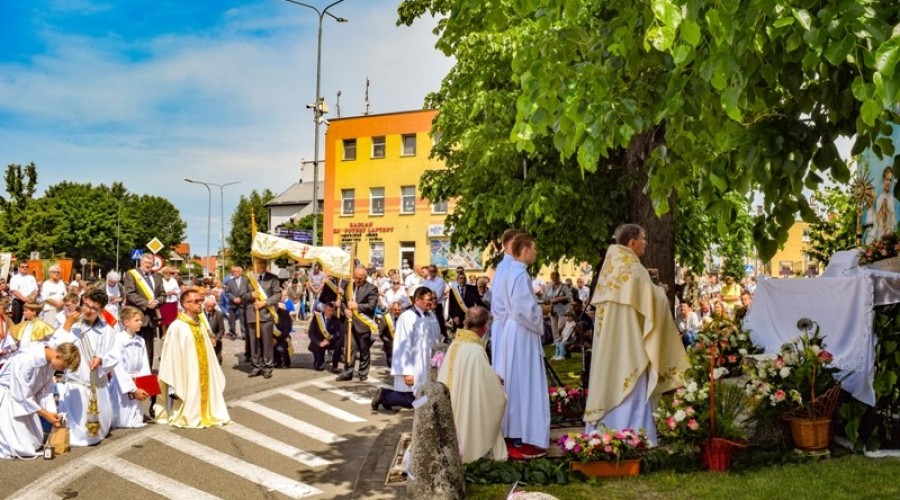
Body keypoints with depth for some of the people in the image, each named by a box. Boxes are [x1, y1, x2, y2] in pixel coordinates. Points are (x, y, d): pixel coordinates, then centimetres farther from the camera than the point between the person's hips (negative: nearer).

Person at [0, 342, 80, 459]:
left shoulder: (50, 361, -12)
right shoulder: (27, 360, -37)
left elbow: (46, 390, -1)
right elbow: (22, 395, -30)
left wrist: (52, 412, -11)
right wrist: (45, 414, -24)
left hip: (26, 393, 8)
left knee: (35, 442, 8)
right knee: (21, 447, -13)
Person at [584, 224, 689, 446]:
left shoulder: (610, 264, 10)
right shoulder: (634, 269, -13)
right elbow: (652, 301, -16)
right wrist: (660, 291, 4)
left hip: (608, 343, 8)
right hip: (628, 342, -8)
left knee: (609, 385, 12)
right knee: (631, 392, -4)